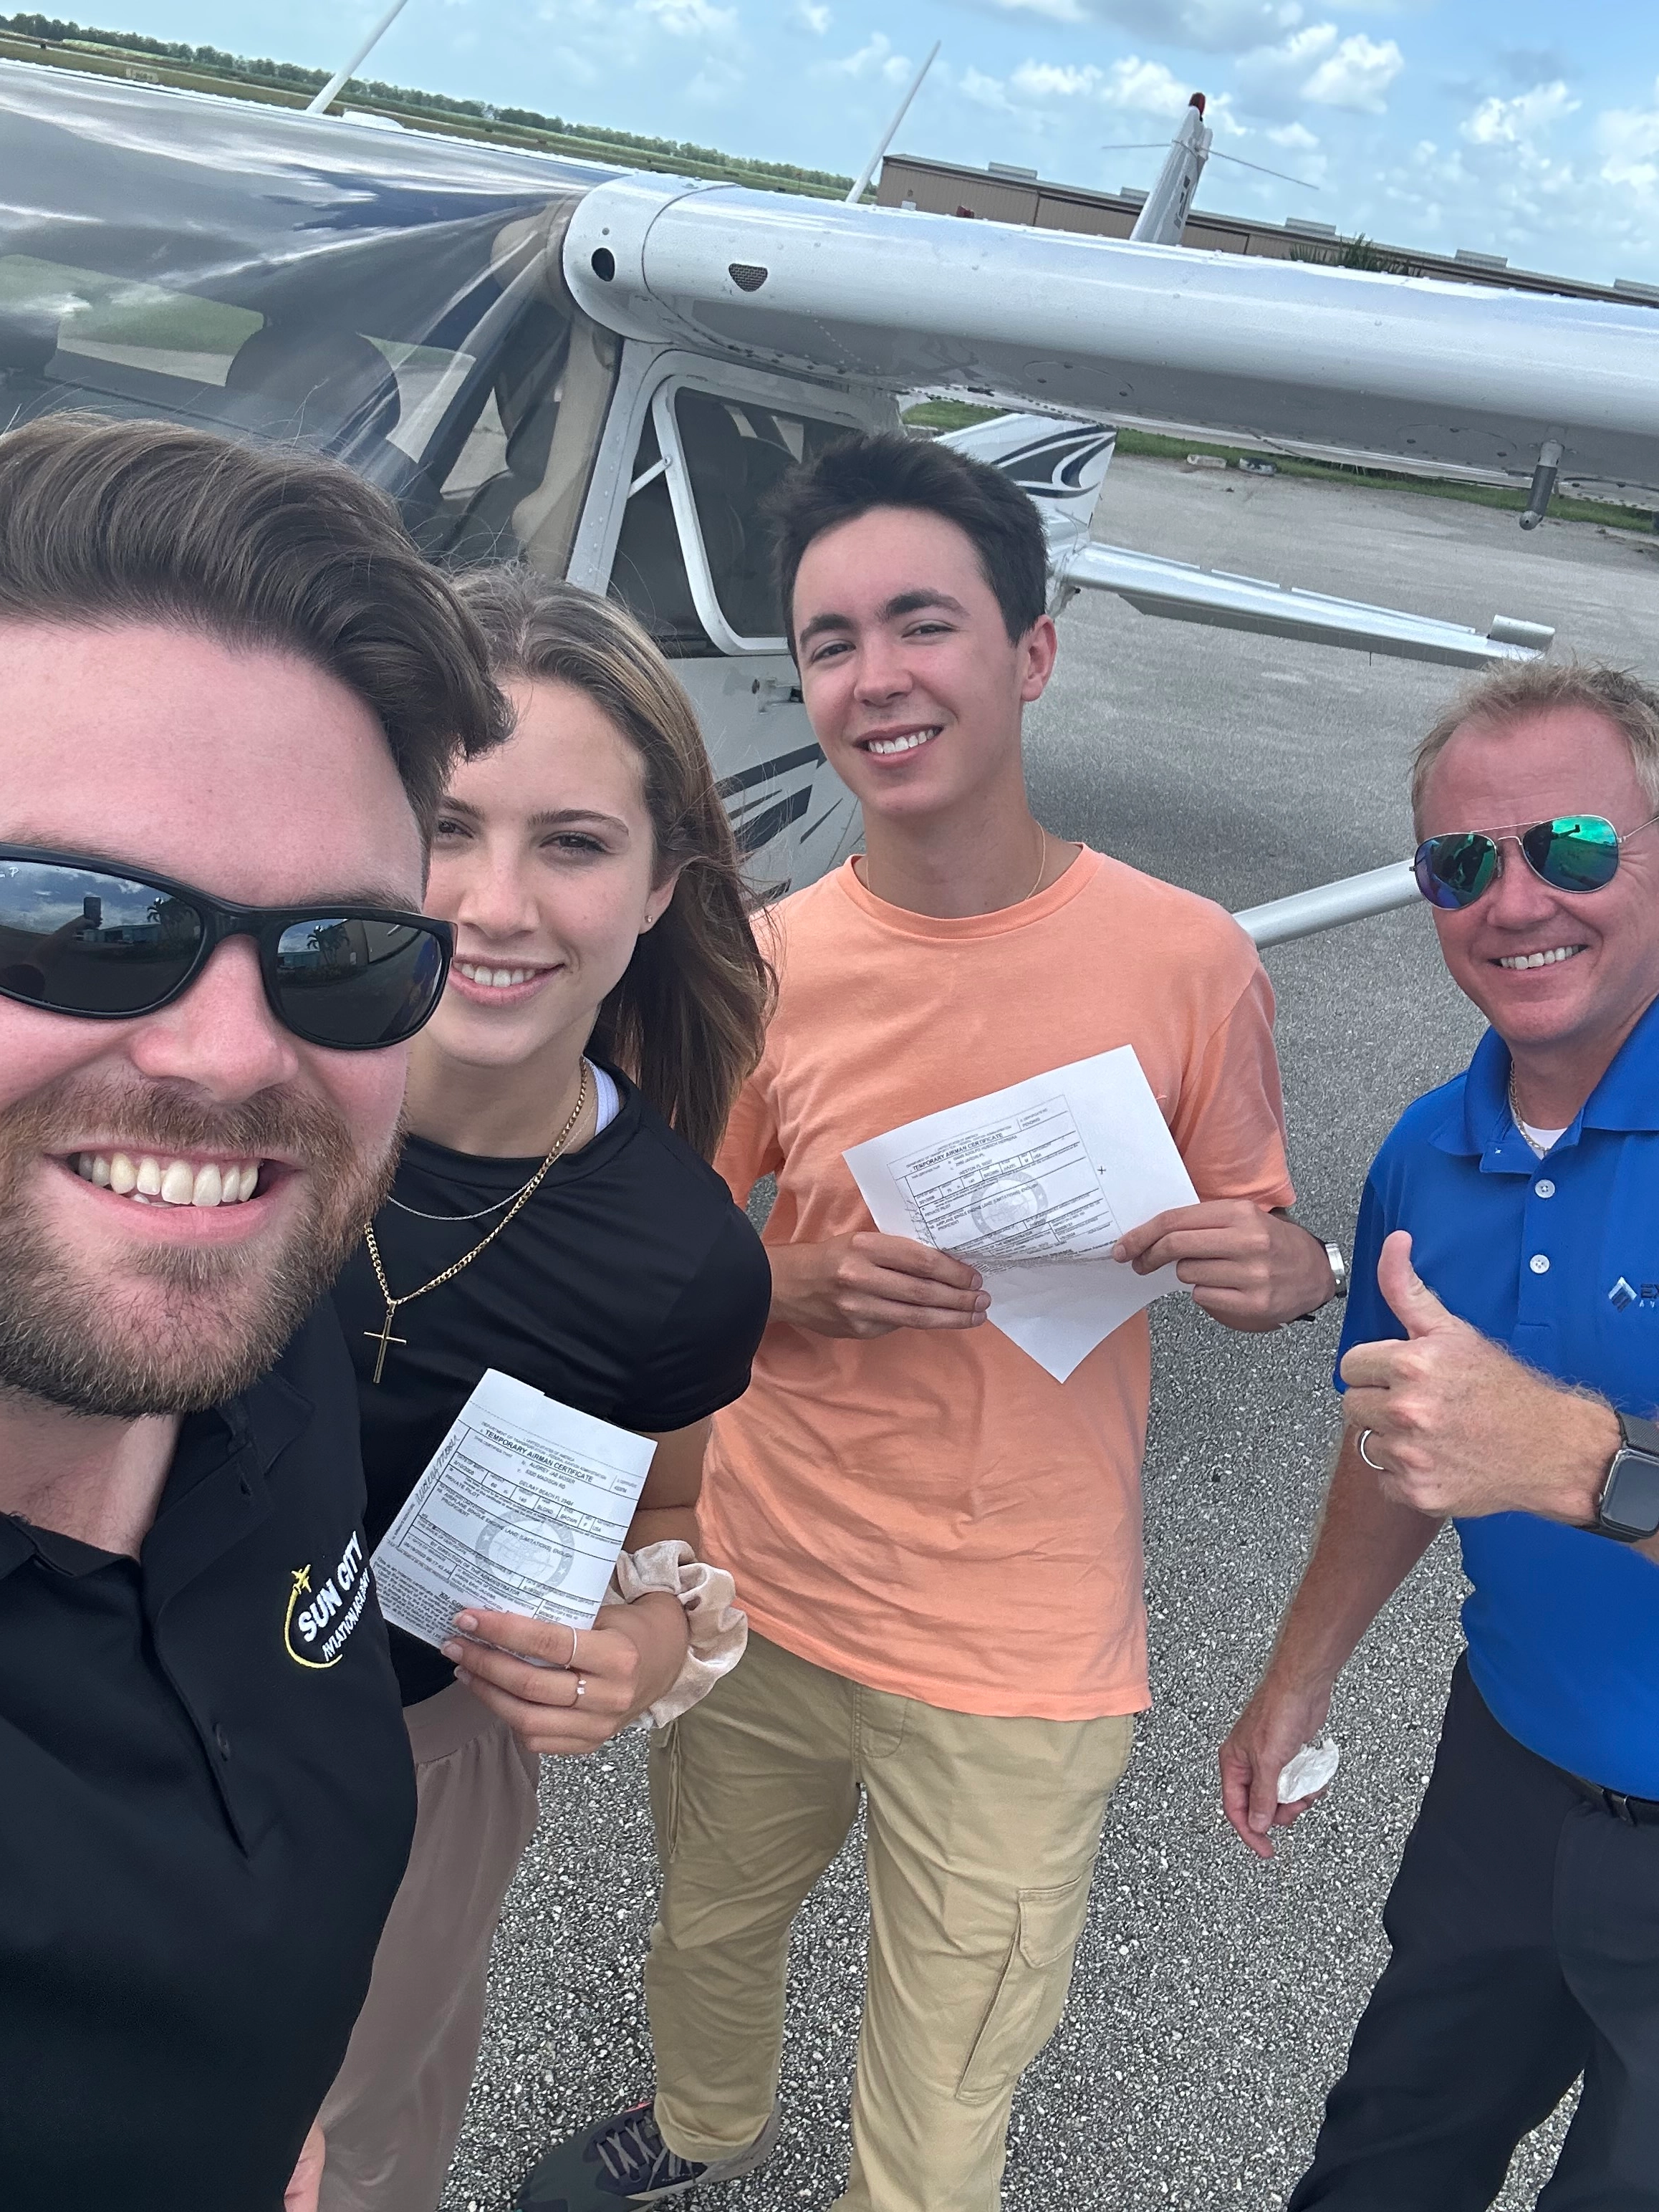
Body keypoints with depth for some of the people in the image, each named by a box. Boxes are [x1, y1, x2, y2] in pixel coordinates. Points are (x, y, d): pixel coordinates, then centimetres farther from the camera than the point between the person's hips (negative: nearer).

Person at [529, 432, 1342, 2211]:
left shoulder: (1186, 958, -13)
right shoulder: (764, 965, -8)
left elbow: (1265, 1250, 0)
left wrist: (1271, 1268, -23)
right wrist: (819, 1287, -18)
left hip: (1016, 1668, -2)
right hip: (759, 1596, 3)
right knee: (707, 1937, 28)